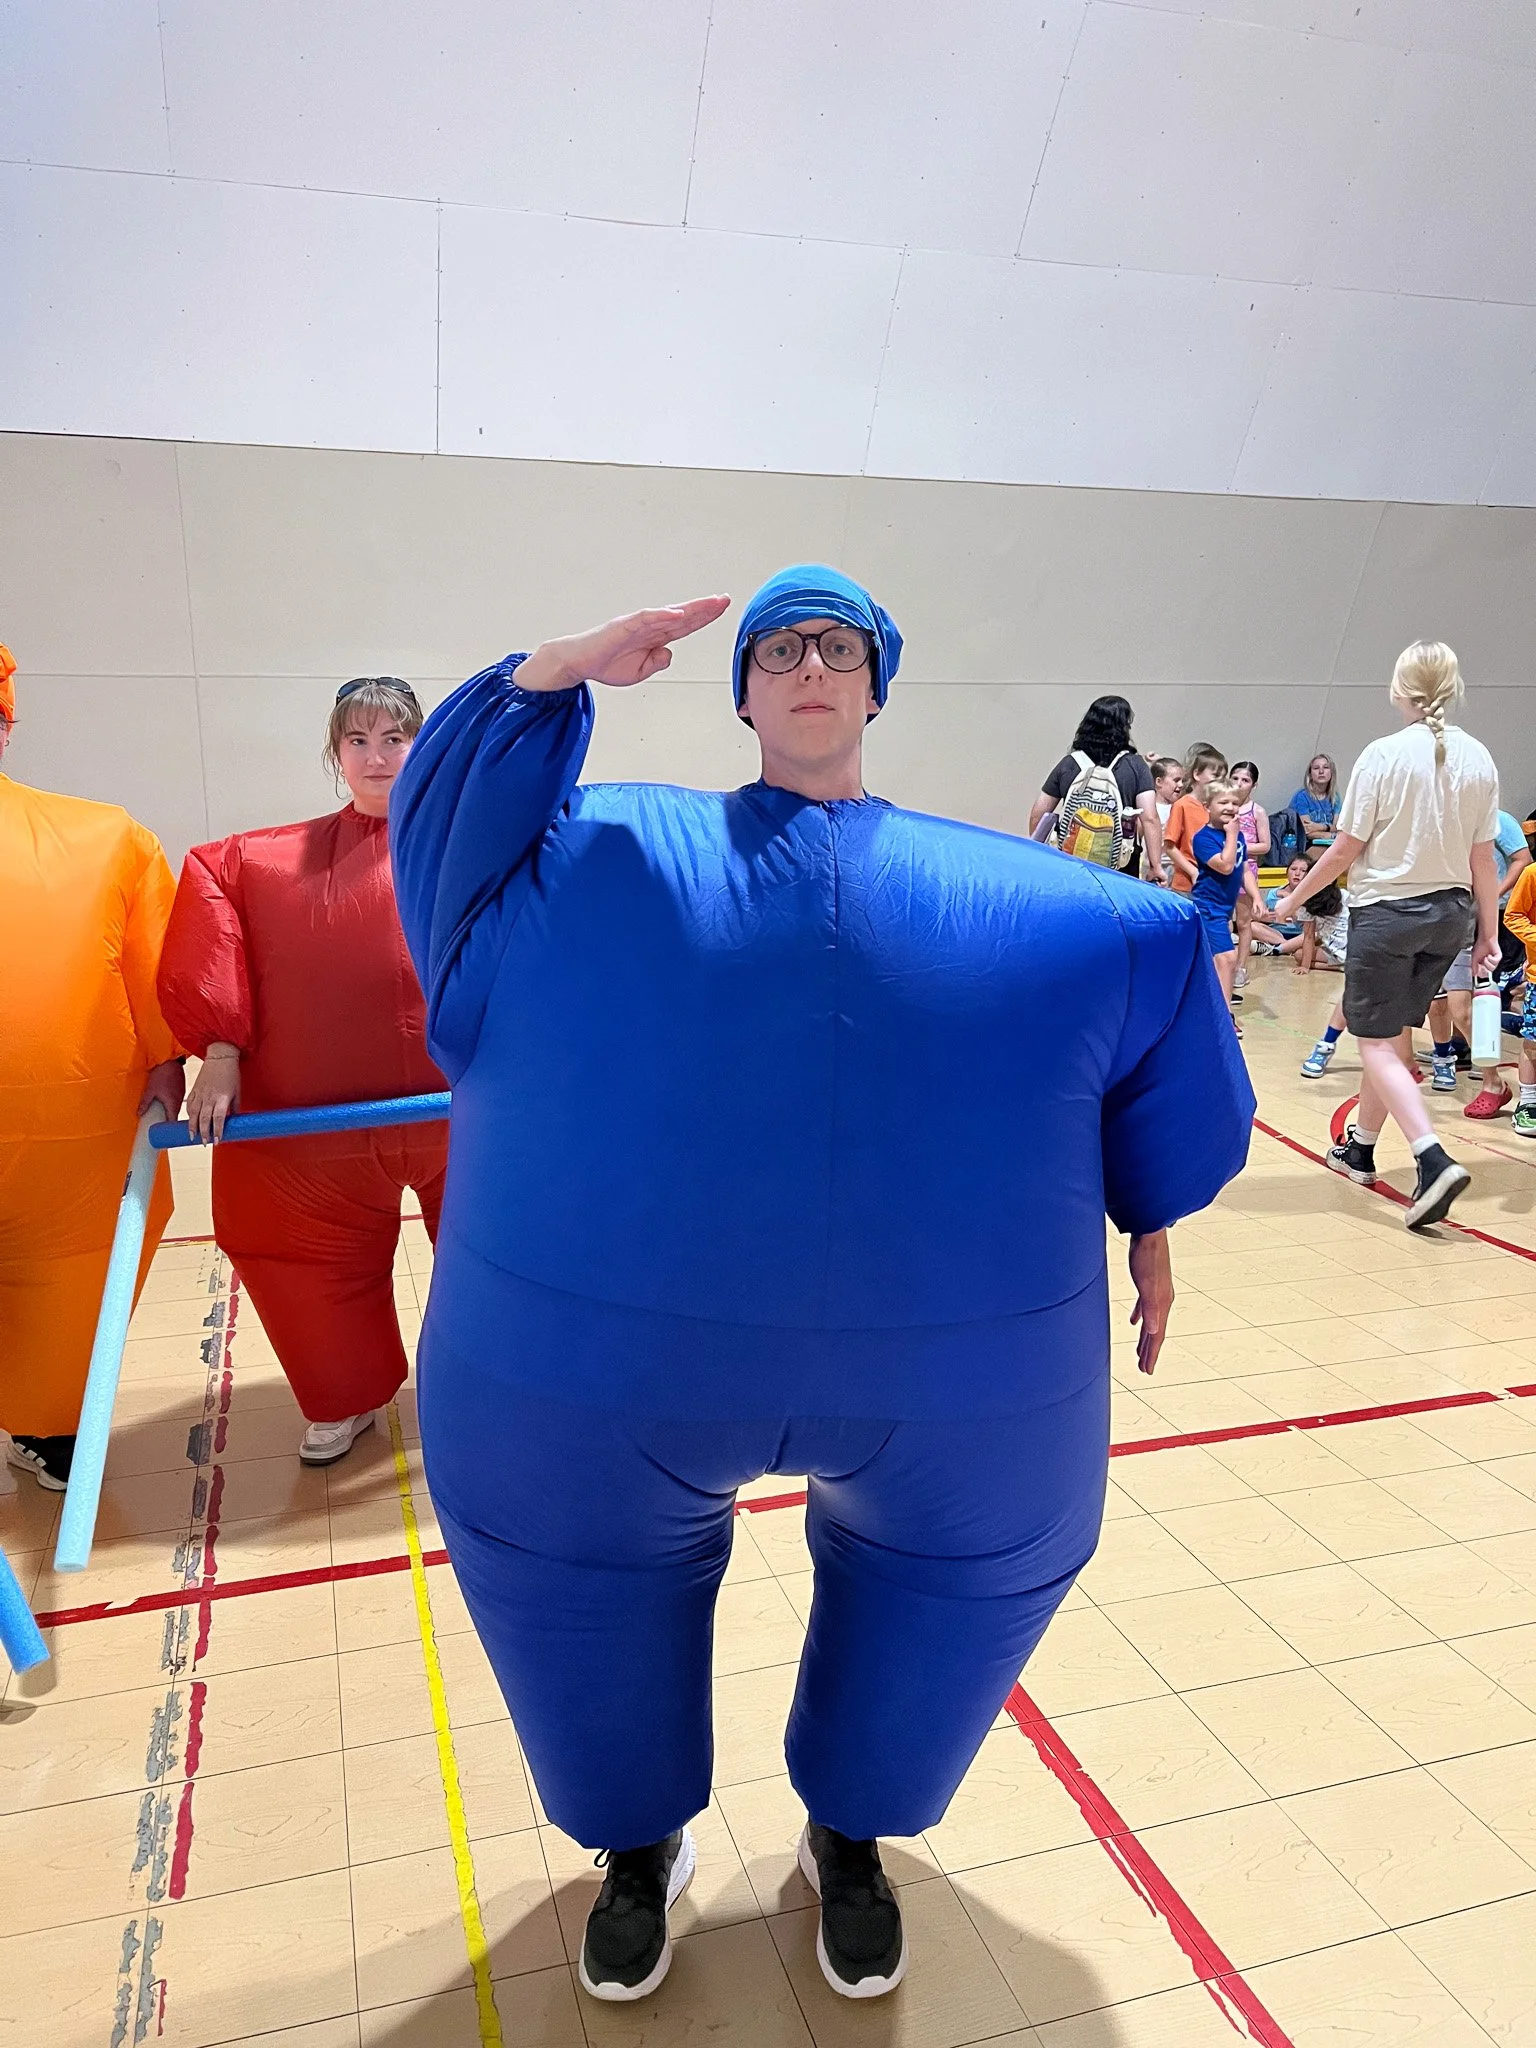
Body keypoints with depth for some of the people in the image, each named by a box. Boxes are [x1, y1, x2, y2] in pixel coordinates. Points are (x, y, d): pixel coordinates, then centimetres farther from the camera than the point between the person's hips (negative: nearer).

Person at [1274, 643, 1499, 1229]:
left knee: (1378, 1045, -1)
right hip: (1450, 915, 6)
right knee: (1395, 1034, 18)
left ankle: (1434, 1161, -19)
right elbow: (1482, 858, 4)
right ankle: (1361, 1148, 32)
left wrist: (1293, 900, 2)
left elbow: (1345, 850, -11)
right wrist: (1489, 933, 12)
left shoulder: (1385, 754, -14)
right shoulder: (1478, 759, 0)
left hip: (1386, 911, -6)